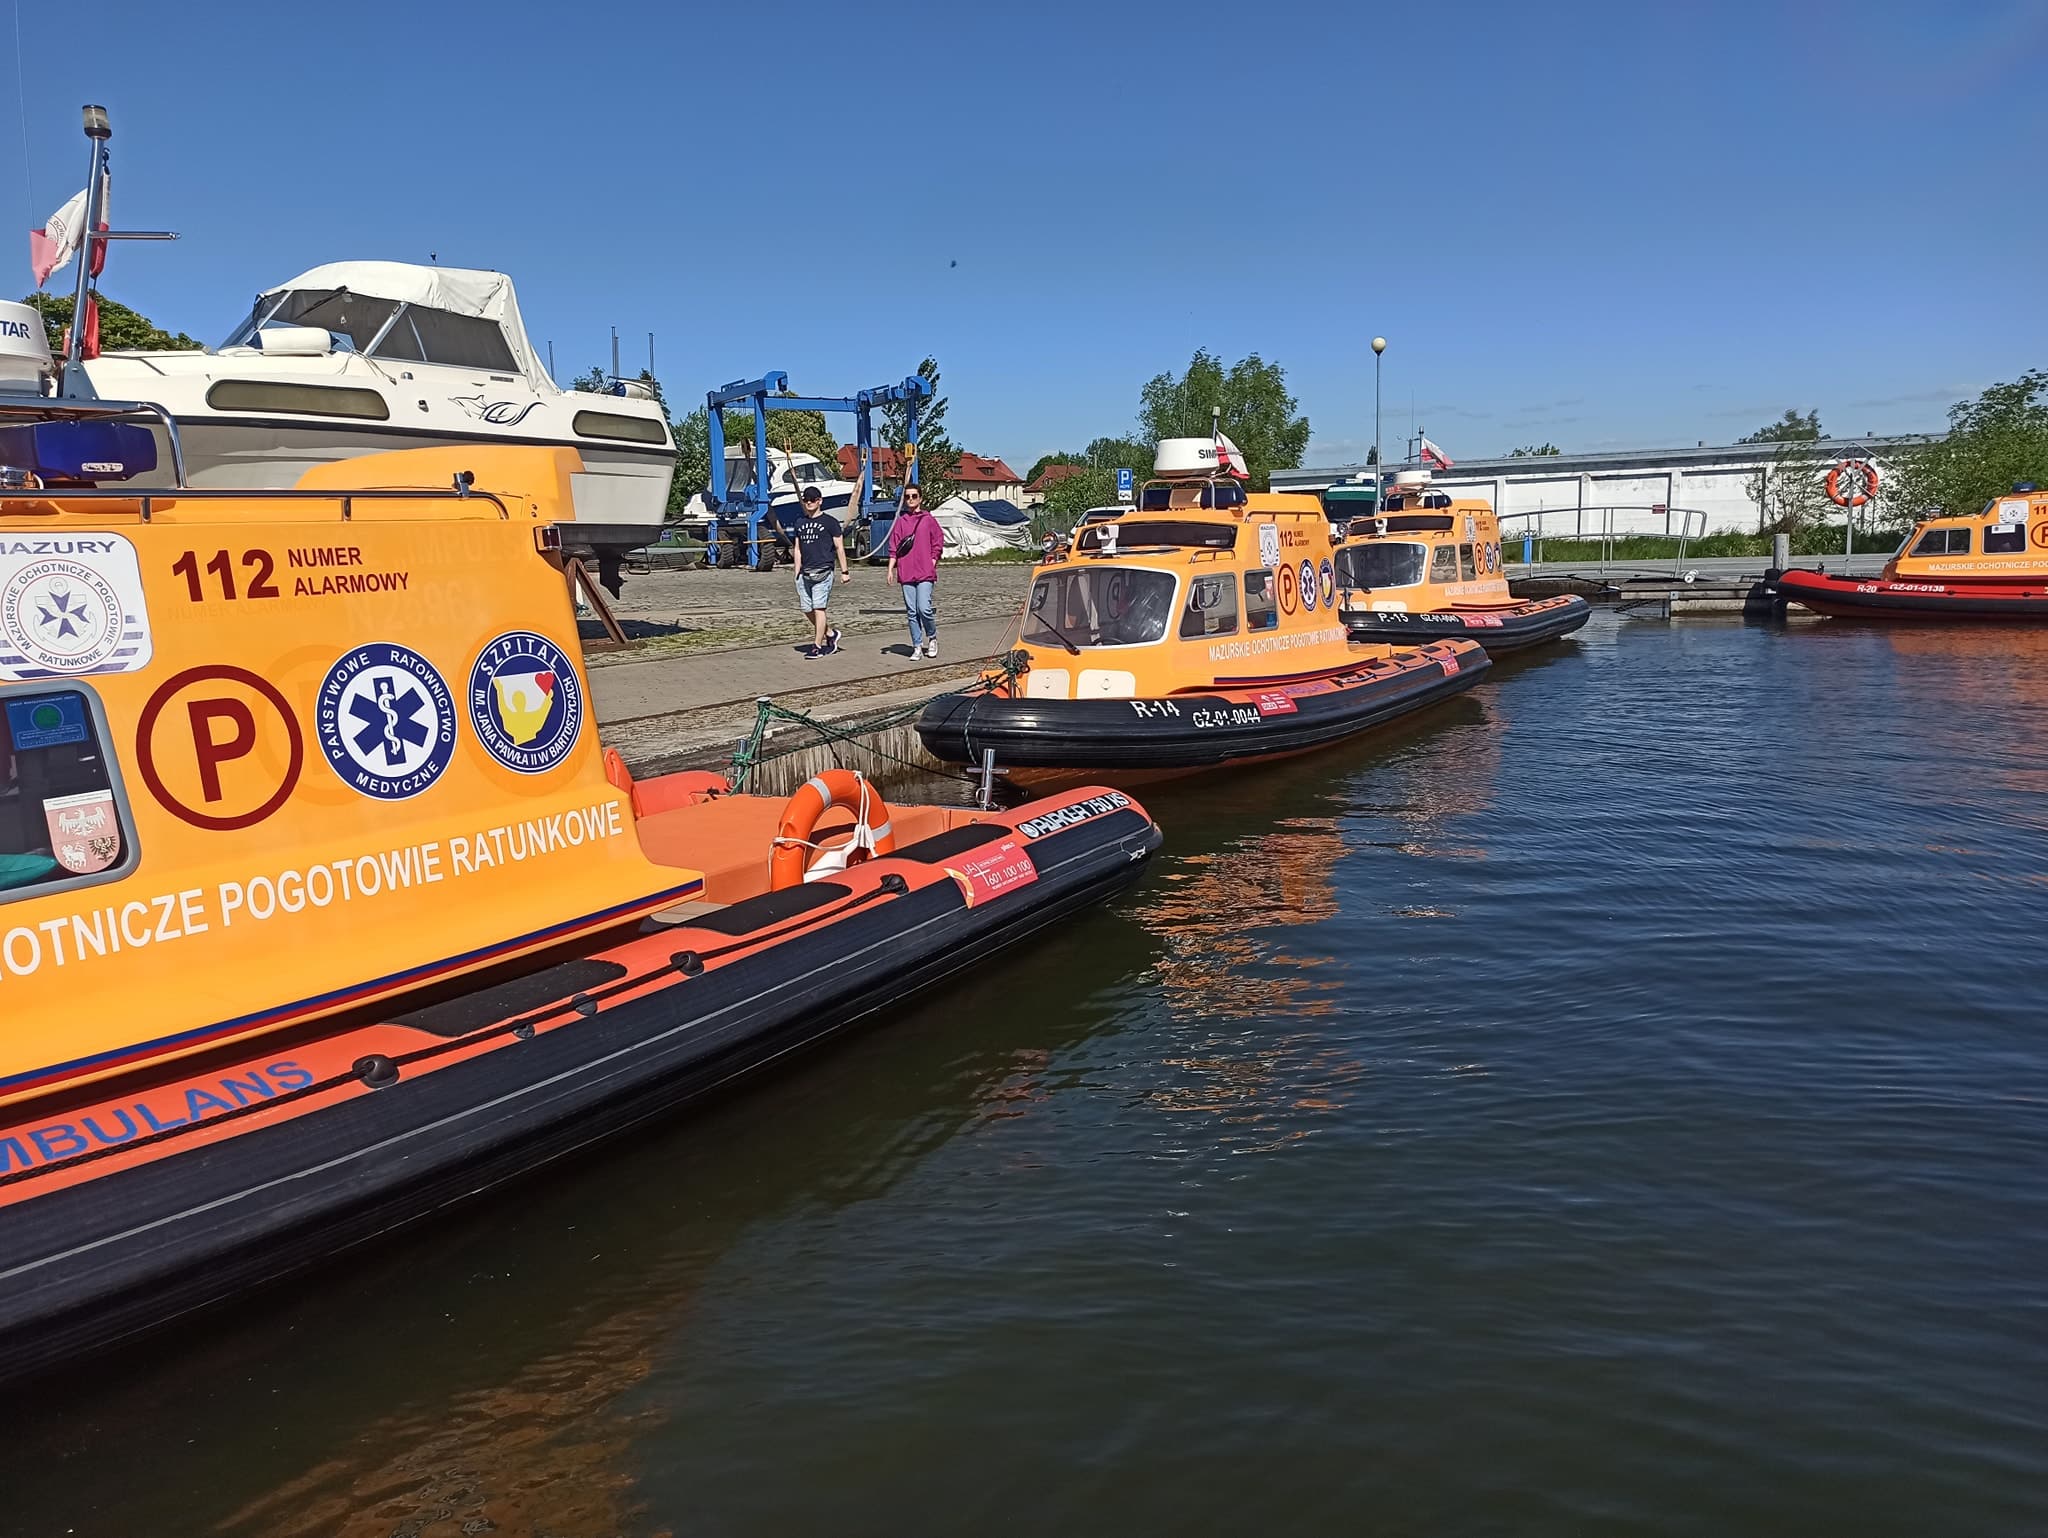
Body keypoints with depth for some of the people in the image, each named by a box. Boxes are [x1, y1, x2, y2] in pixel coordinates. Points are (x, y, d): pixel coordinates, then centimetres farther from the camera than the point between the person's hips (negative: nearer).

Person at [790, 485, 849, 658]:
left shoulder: (830, 521, 1)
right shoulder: (800, 522, 16)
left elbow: (839, 547, 2)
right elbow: (798, 549, 20)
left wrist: (844, 571, 0)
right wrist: (797, 572, 15)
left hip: (823, 571, -6)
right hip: (805, 572, 6)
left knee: (818, 608, -9)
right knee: (807, 608, 6)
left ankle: (817, 646, -5)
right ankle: (830, 634, 24)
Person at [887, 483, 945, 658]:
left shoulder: (928, 519, 3)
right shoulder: (900, 521, 11)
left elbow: (938, 543, 6)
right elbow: (894, 547, 12)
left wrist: (932, 563, -3)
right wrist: (891, 568, 4)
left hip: (925, 573, -3)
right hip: (906, 573, 3)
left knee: (924, 609, -13)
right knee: (911, 612, 3)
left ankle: (932, 638, 13)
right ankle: (917, 647, 11)